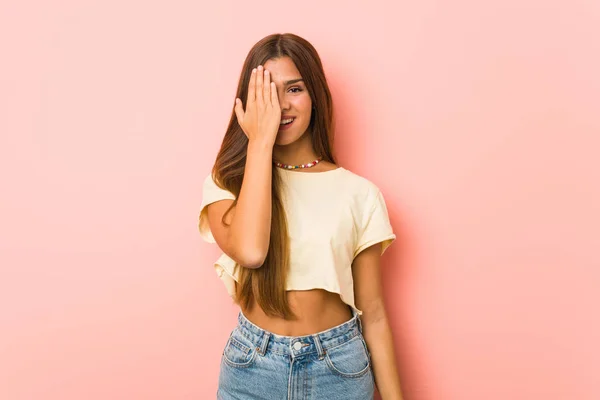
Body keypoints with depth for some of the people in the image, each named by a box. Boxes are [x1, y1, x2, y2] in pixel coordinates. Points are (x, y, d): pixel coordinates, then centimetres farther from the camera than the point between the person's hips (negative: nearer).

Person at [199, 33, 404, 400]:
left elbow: (374, 314, -2)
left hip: (340, 369, 0)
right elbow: (249, 252, -28)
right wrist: (260, 141, -21)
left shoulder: (359, 193, -6)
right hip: (252, 368, 0)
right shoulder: (227, 184, -6)